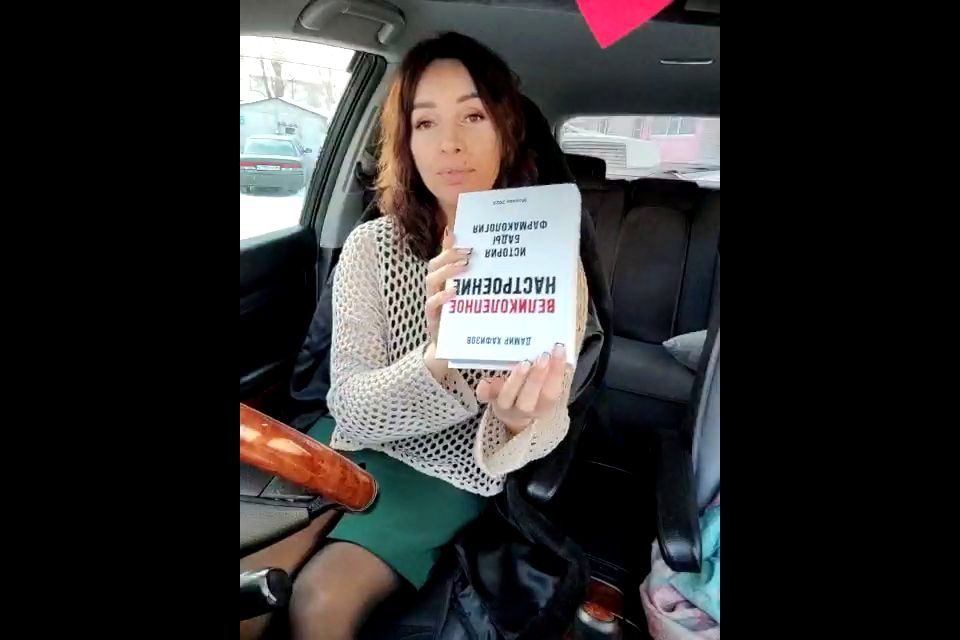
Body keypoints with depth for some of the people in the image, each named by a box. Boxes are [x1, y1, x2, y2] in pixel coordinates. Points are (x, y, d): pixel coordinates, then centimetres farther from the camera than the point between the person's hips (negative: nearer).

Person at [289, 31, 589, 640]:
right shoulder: (372, 245, -8)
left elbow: (547, 425, -13)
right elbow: (350, 405, -15)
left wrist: (517, 421, -38)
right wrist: (436, 360, -37)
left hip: (455, 468, -2)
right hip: (355, 447, 2)